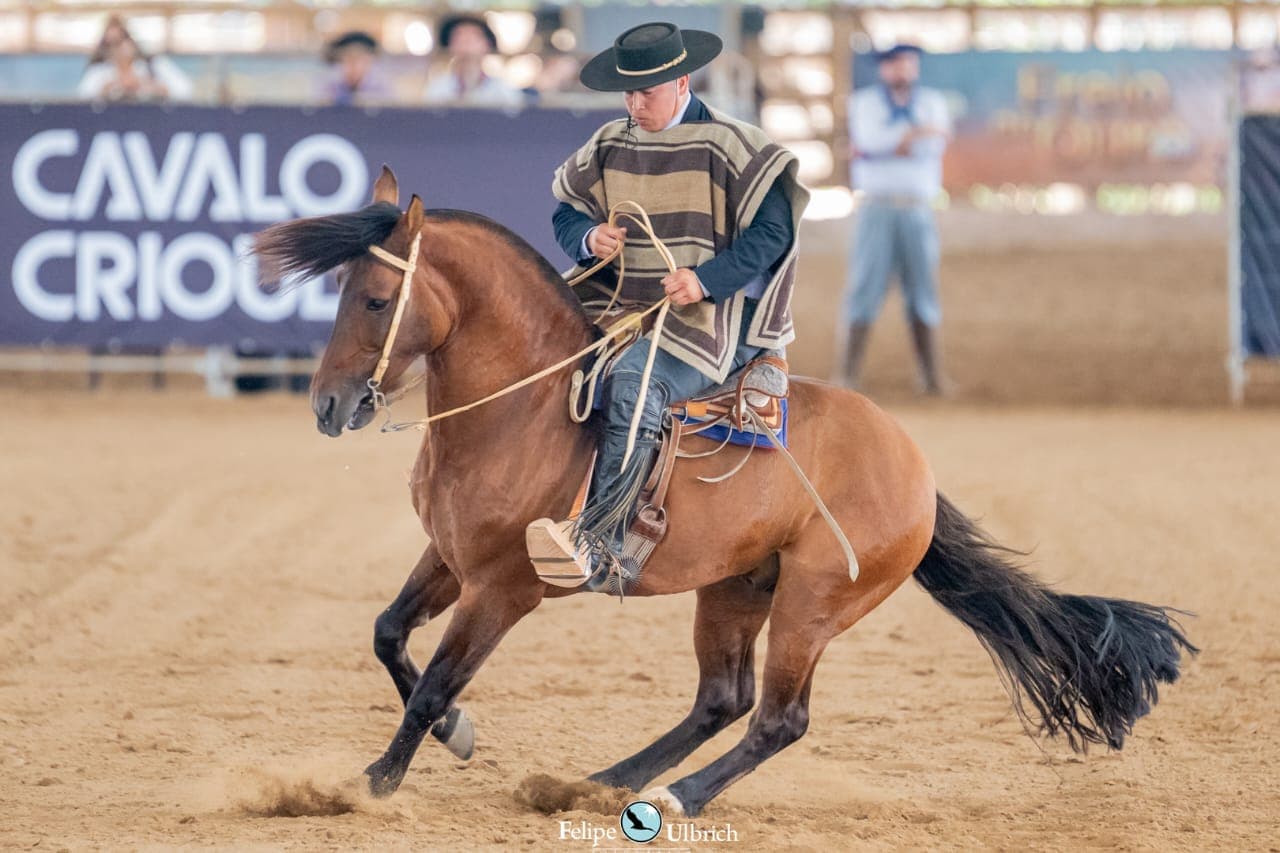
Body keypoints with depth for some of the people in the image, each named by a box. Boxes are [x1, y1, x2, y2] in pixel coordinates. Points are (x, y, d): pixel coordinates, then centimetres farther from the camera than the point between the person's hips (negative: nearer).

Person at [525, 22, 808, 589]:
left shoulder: (727, 147, -8)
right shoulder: (609, 148, 10)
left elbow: (772, 231, -12)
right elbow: (567, 211, 20)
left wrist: (707, 279, -24)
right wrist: (588, 238, -5)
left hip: (711, 319, -8)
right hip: (621, 309, 8)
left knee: (634, 381, -34)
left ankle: (602, 543, -47)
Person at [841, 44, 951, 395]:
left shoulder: (932, 103, 12)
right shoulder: (865, 102, 8)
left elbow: (933, 146, -6)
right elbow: (870, 140, -13)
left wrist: (887, 144, -10)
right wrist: (919, 133, -14)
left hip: (918, 211, 2)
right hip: (877, 209, -2)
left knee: (923, 293, 0)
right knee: (865, 289, -6)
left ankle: (932, 376, 2)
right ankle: (849, 375, -5)